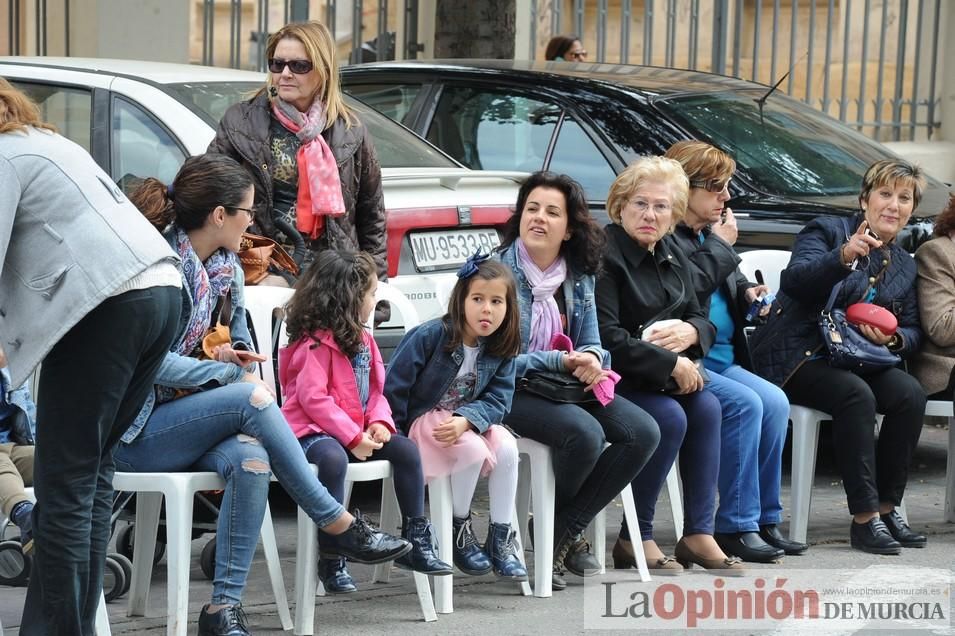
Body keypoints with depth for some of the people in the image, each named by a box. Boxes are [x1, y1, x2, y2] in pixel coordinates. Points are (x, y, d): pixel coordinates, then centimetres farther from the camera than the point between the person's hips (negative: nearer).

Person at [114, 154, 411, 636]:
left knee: (251, 461, -29)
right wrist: (223, 371, -14)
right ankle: (338, 525, -21)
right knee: (253, 396, -29)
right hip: (136, 433, -6)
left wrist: (231, 358, -2)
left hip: (192, 423, 6)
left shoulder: (226, 267, 9)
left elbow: (241, 344, 21)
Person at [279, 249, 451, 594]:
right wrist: (353, 438, -23)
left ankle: (416, 541, 1)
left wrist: (380, 422, -6)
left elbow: (376, 388, 16)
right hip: (313, 431, -9)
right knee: (333, 459, -38)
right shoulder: (315, 343, -13)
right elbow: (313, 399, -20)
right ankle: (331, 559, -31)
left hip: (357, 431, 9)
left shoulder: (362, 339, 15)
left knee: (406, 450, -7)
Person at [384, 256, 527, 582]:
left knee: (507, 447, -23)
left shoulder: (501, 349, -3)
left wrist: (464, 421, -29)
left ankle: (500, 539, -12)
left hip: (470, 419, 5)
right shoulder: (430, 335, -17)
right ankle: (459, 531, -7)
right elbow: (394, 386, -15)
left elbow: (497, 400, -9)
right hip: (423, 418, -5)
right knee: (474, 450, -30)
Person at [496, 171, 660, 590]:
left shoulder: (579, 277, 8)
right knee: (585, 434, -33)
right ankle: (550, 535, -5)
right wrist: (564, 361, -20)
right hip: (512, 389, -7)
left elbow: (592, 344, 11)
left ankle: (564, 532, -5)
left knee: (643, 433, -16)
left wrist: (591, 359, -14)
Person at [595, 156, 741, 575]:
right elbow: (606, 337, -23)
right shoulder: (604, 256, -15)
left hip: (664, 376, 8)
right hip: (612, 377, -8)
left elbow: (702, 319, 16)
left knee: (706, 407, -16)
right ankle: (635, 538, -16)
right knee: (670, 417, -27)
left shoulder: (673, 257, 12)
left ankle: (699, 534, -14)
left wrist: (690, 333, -10)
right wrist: (671, 364, -20)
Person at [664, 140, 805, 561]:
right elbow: (688, 289, -24)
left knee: (775, 402, -11)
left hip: (719, 358, 9)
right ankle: (736, 526, -20)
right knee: (744, 404, -25)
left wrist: (748, 294, 8)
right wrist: (721, 246, -11)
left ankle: (764, 521, -5)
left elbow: (730, 284, 31)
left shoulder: (709, 234, 18)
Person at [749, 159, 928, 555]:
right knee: (856, 395, -34)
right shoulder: (827, 231, -1)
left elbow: (913, 332, 17)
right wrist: (843, 257, -35)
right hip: (799, 357, -6)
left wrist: (893, 339, -8)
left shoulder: (905, 265, 19)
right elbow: (794, 281, -19)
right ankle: (865, 519, -31)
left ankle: (888, 508, -16)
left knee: (910, 393, -24)